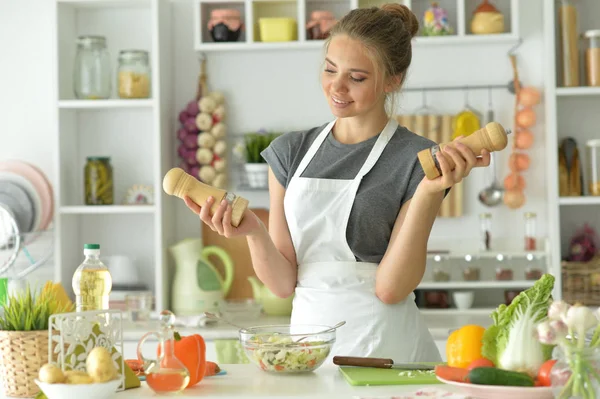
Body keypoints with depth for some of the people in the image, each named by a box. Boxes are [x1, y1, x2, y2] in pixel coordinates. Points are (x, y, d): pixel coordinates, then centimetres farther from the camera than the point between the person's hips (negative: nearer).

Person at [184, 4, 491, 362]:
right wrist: (253, 231, -12)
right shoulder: (291, 152, 8)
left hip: (385, 349, -3)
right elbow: (283, 283, 5)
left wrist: (429, 191, -17)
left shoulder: (417, 161, -4)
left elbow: (390, 287, -10)